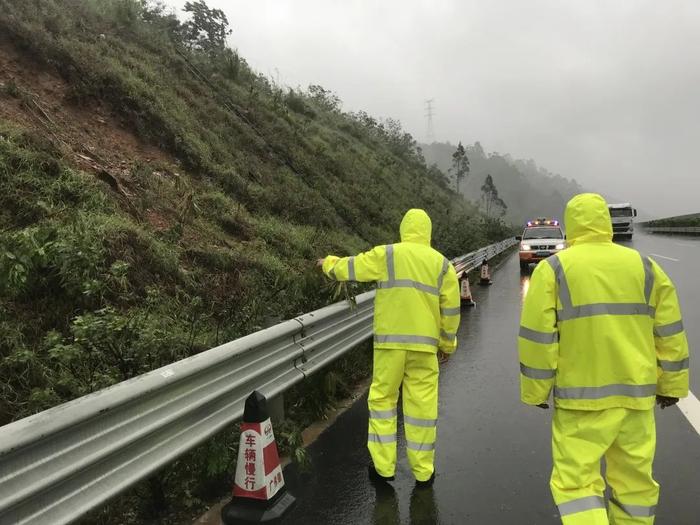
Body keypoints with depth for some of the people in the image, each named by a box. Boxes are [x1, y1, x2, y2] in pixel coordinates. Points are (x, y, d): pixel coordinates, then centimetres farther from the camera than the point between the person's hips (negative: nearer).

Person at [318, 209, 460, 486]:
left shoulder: (386, 255, -2)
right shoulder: (442, 264, 5)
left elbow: (350, 268, 5)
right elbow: (451, 309, 6)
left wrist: (329, 263, 26)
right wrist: (447, 344, 17)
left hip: (390, 341, -2)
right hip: (425, 344, 2)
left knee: (382, 399, 12)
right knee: (422, 405, 9)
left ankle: (383, 467, 17)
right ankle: (423, 471, 20)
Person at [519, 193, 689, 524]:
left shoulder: (553, 269, -7)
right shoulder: (644, 267, 4)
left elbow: (537, 337, -10)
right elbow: (670, 333, 6)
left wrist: (535, 391, -1)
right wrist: (672, 385, 16)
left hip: (581, 396, -4)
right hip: (636, 393, 4)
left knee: (576, 481, 5)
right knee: (634, 480, 18)